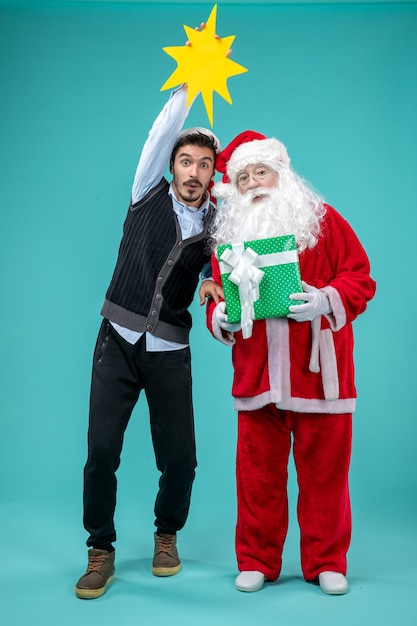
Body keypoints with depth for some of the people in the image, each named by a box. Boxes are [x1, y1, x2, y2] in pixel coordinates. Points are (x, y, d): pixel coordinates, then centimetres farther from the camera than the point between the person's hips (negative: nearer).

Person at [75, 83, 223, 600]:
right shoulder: (149, 195, 5)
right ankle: (100, 551, 14)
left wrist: (215, 289, -11)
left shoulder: (216, 227, 7)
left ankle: (167, 534, 28)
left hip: (170, 351, 1)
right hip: (118, 342, -1)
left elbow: (224, 275, 11)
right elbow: (163, 133, -3)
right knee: (102, 450, -6)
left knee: (179, 458, -1)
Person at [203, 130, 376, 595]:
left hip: (319, 372, -2)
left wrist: (327, 300, -18)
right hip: (256, 376, 2)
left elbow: (360, 278, 0)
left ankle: (327, 562, 23)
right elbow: (218, 299, 14)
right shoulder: (229, 235, 11)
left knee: (324, 470, 6)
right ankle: (256, 561, 24)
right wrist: (220, 316, -8)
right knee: (257, 473, 7)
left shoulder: (324, 220, 3)